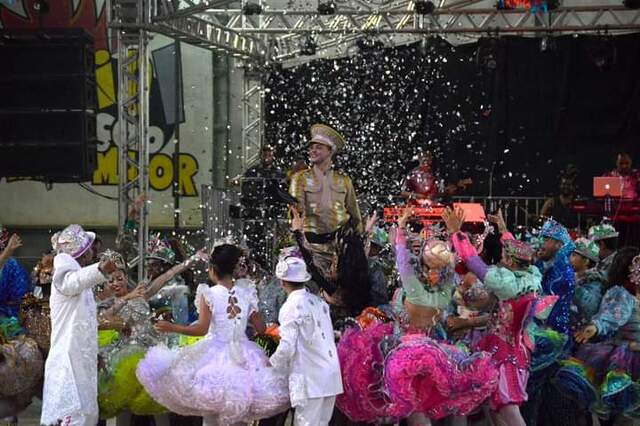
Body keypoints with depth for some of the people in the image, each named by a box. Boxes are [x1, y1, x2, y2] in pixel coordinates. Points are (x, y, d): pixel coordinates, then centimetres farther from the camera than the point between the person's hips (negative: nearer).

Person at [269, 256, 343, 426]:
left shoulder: (290, 307, -9)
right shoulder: (319, 302, 10)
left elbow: (287, 347, -15)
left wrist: (271, 363, 2)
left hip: (311, 379, -7)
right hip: (332, 375, 7)